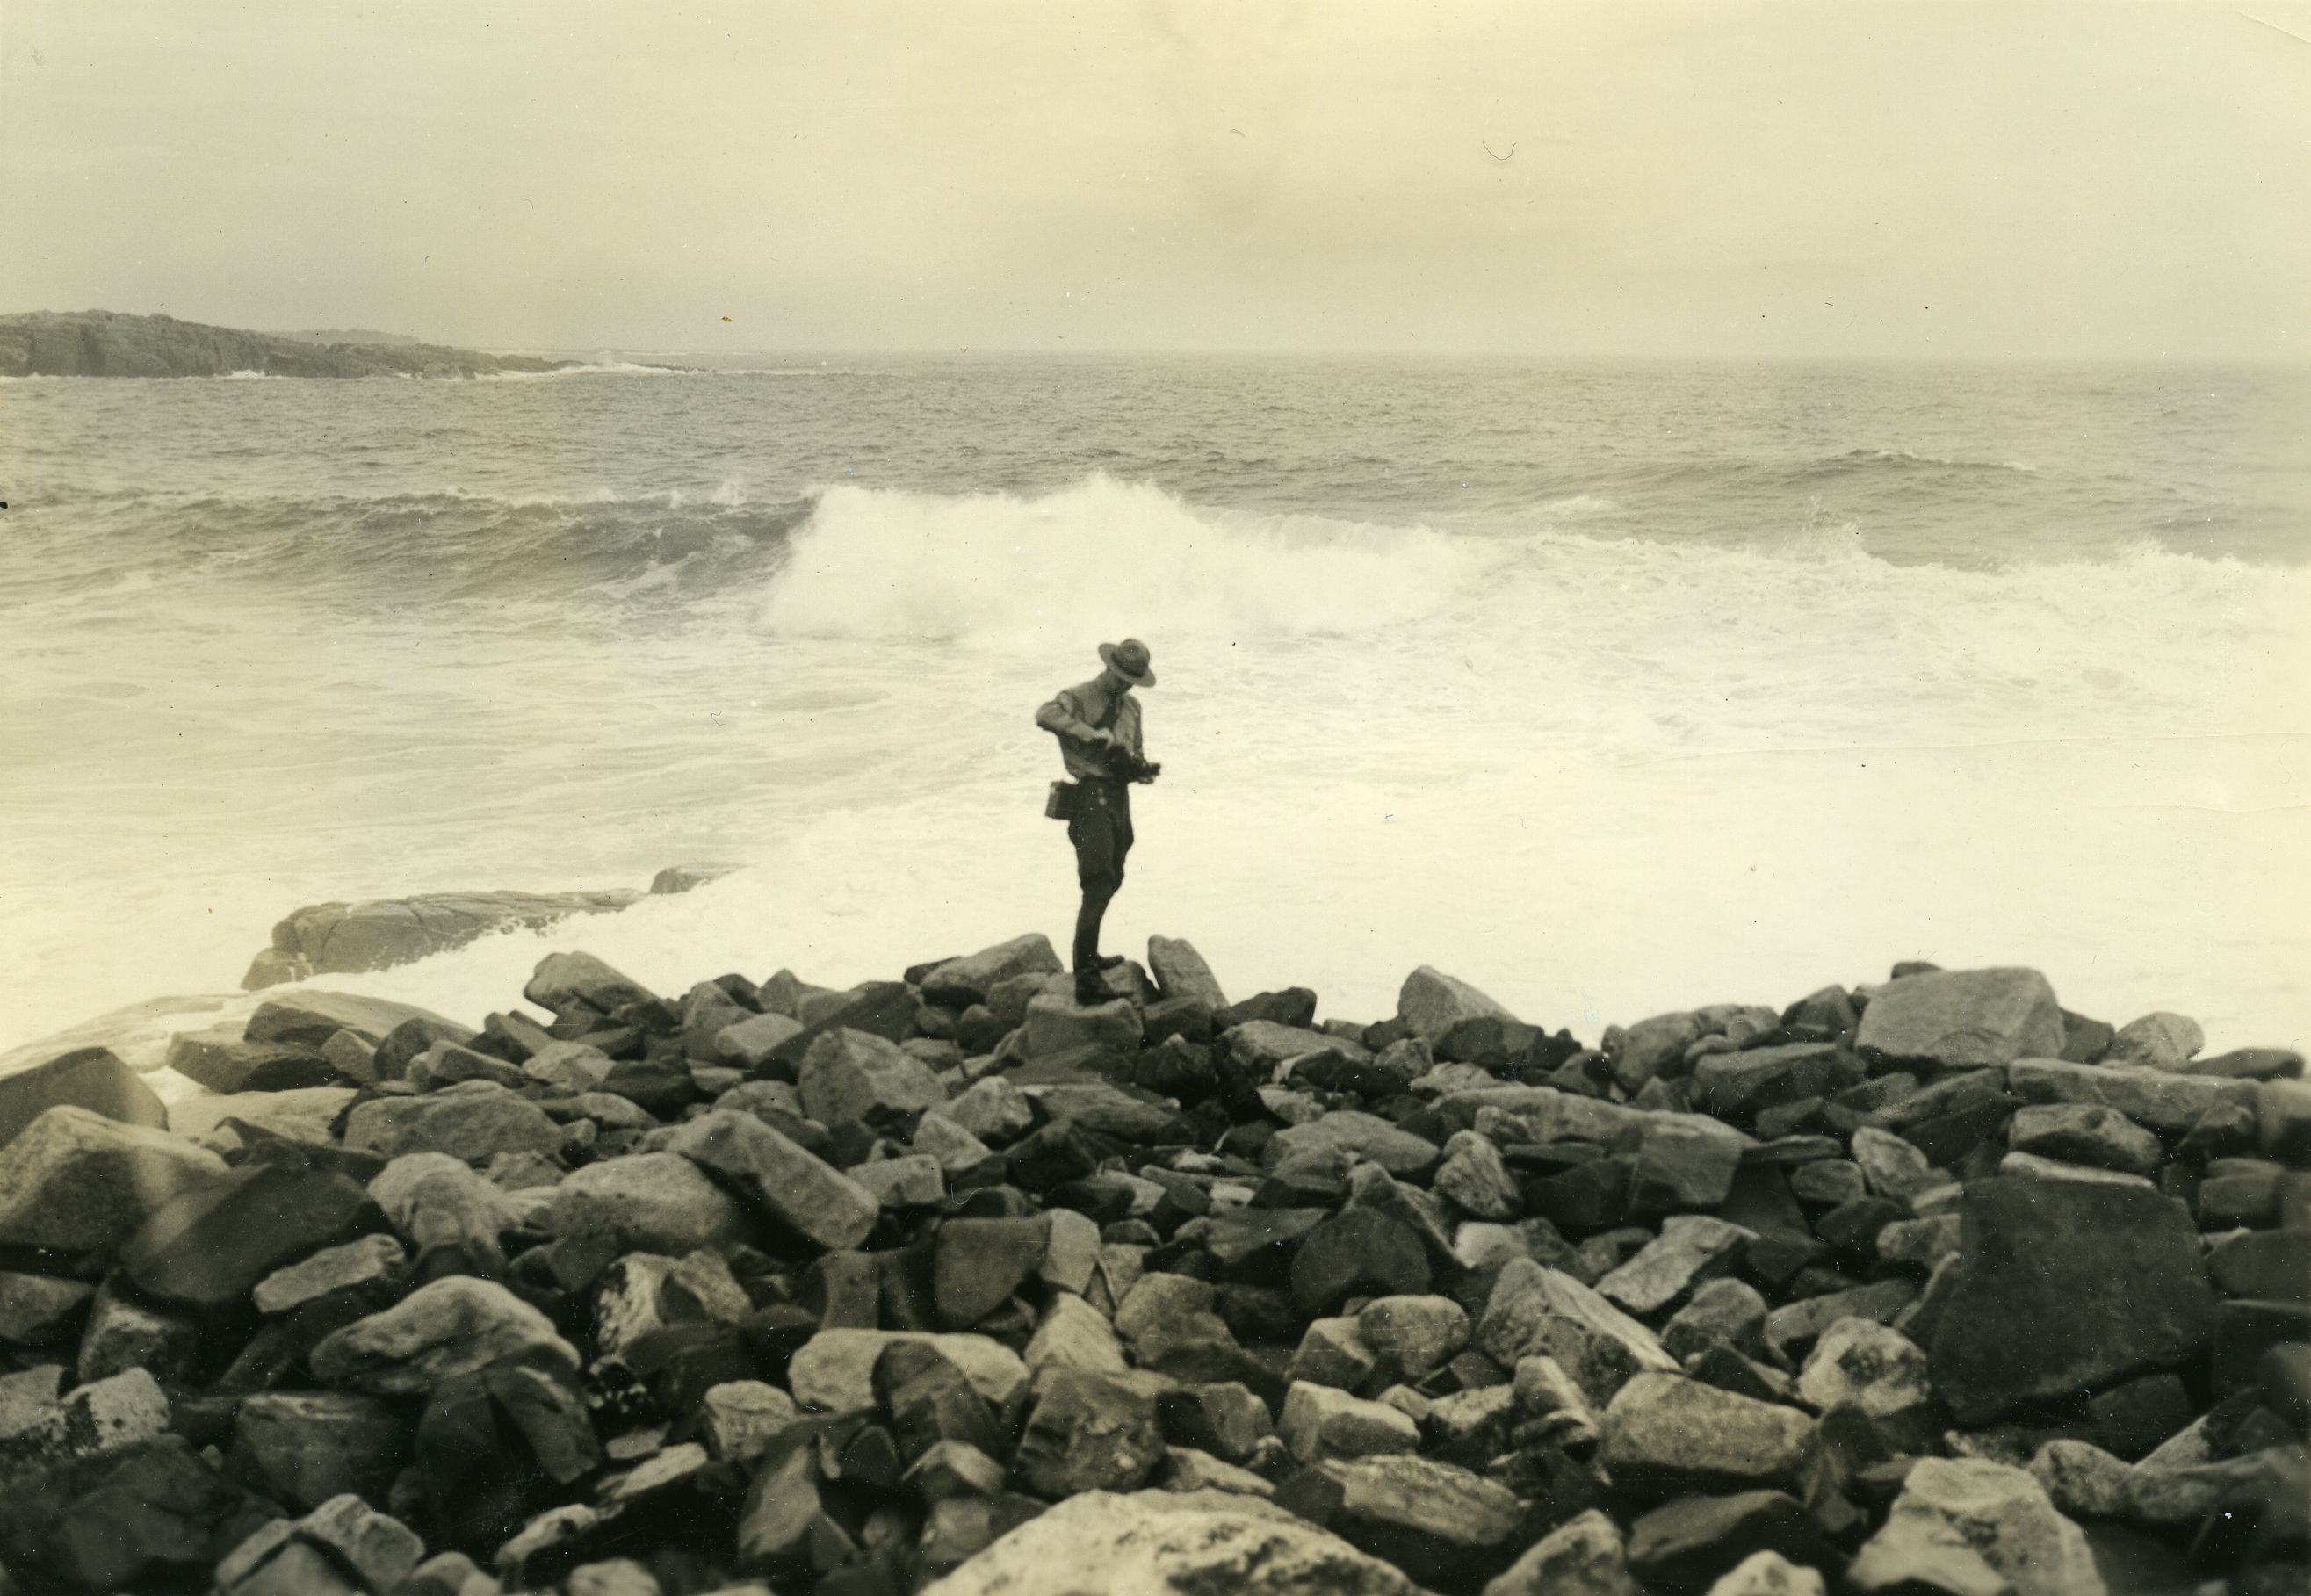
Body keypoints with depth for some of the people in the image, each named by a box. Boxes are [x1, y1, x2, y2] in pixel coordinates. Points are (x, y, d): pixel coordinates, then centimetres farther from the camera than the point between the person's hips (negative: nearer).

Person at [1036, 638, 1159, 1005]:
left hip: (1119, 797, 9)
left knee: (1111, 881, 20)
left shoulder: (1131, 706, 16)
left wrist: (1141, 766, 1)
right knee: (1097, 887, -16)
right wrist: (1096, 735, -30)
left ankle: (1089, 958, 38)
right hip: (1092, 798, -9)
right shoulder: (1079, 697, -9)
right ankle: (1085, 981, -17)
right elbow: (1046, 716, -31)